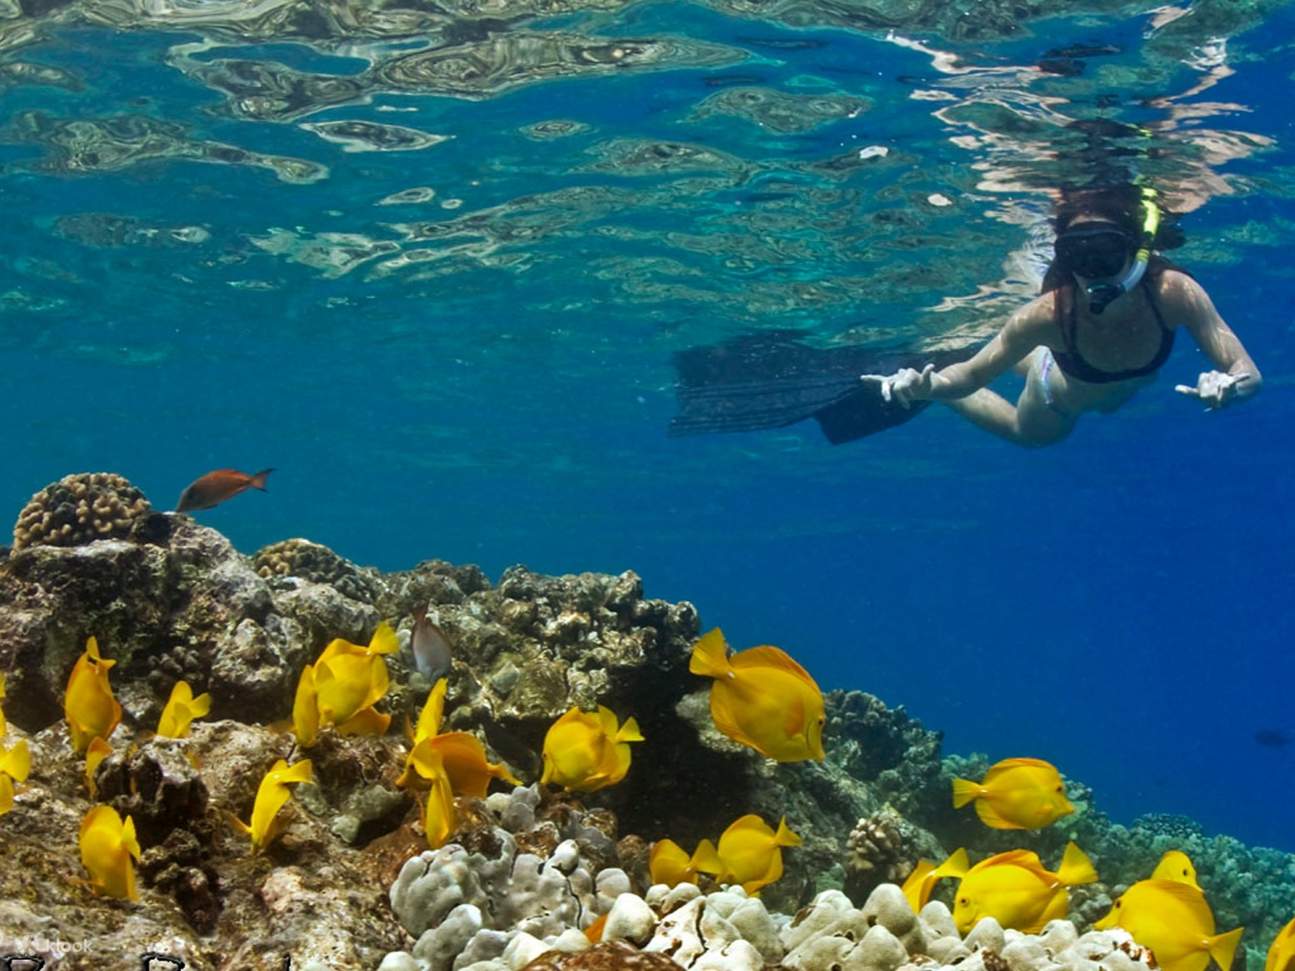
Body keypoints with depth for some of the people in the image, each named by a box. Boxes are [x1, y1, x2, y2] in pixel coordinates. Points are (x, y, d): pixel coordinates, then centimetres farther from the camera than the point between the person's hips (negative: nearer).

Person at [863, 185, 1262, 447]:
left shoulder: (1172, 293, -44)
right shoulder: (1050, 313, -45)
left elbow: (1249, 373, -43)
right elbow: (972, 374, -33)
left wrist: (1230, 384, -67)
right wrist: (927, 386, -55)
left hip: (1121, 393, 2)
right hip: (1059, 397, -2)